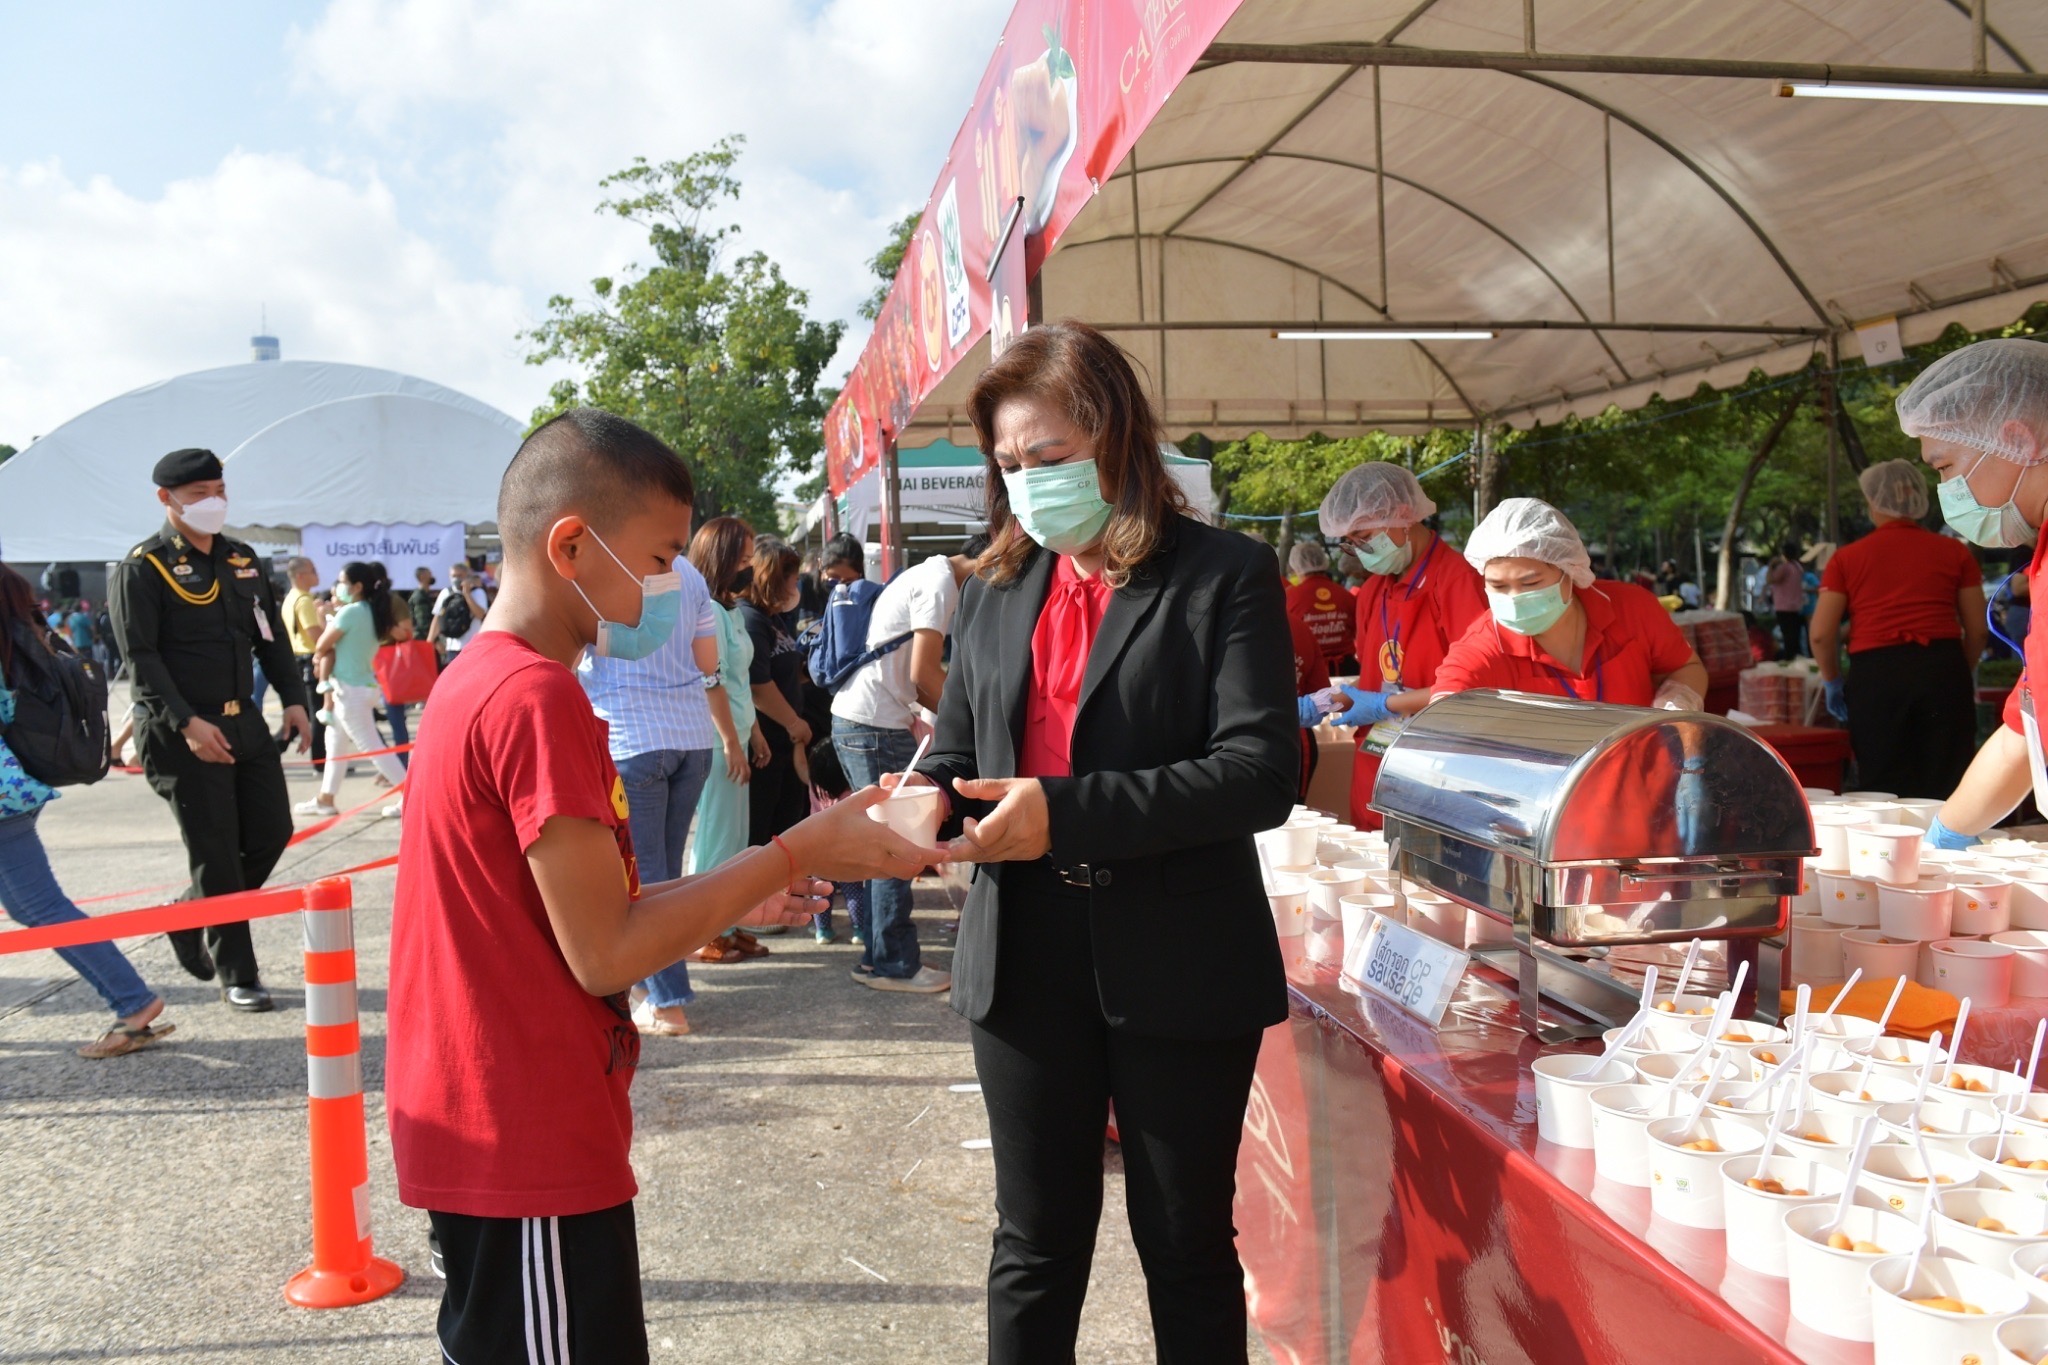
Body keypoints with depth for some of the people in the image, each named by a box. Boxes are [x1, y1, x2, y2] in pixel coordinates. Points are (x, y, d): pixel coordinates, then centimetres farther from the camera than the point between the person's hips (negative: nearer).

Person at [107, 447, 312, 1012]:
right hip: (183, 733, -6)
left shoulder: (242, 559, 13)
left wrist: (293, 700, 4)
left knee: (272, 831, 8)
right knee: (216, 854, -1)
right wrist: (186, 722, -22)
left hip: (245, 722, 7)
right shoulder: (143, 568, -7)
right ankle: (236, 976, 11)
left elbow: (272, 637, 15)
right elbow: (140, 656, -14)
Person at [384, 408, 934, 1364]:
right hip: (531, 1143, -10)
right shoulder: (538, 698, -21)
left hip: (478, 1131, 10)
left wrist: (742, 887, 9)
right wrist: (796, 854, -13)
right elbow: (604, 954, -21)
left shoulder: (476, 681, 9)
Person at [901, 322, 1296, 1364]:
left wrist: (1065, 814, -26)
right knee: (1036, 1242, 16)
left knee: (1186, 1246, 14)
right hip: (1026, 964, 4)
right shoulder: (995, 592, 9)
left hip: (1177, 969, -4)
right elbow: (957, 752, 13)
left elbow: (1261, 772, -17)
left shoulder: (1225, 577, -7)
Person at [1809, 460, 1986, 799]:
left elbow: (1821, 633, 1)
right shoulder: (1954, 552, 11)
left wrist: (1833, 681, 16)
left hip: (1875, 675, -1)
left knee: (1883, 792, 5)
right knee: (1945, 792, 6)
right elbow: (1978, 630, 10)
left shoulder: (1848, 557, 7)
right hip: (1943, 670, 1)